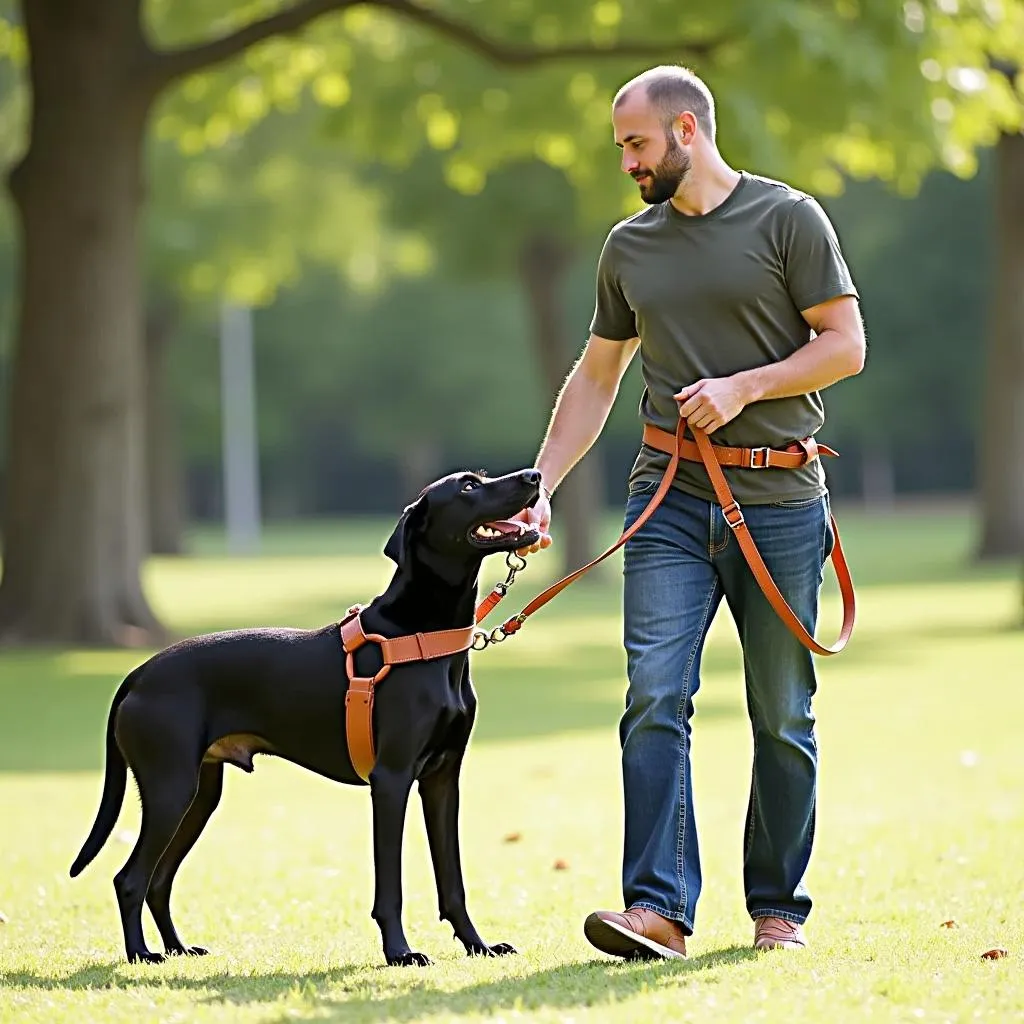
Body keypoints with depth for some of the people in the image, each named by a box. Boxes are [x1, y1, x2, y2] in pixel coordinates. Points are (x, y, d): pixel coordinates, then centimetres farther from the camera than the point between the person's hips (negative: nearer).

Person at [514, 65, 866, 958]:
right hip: (669, 500, 3)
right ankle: (659, 908, -16)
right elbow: (596, 378, 19)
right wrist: (540, 489, 10)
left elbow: (845, 346, -3)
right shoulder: (629, 247, 13)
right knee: (654, 701, -12)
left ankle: (779, 907, 15)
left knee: (784, 718, 4)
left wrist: (743, 386, -15)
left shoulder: (788, 218, 0)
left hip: (779, 499, -3)